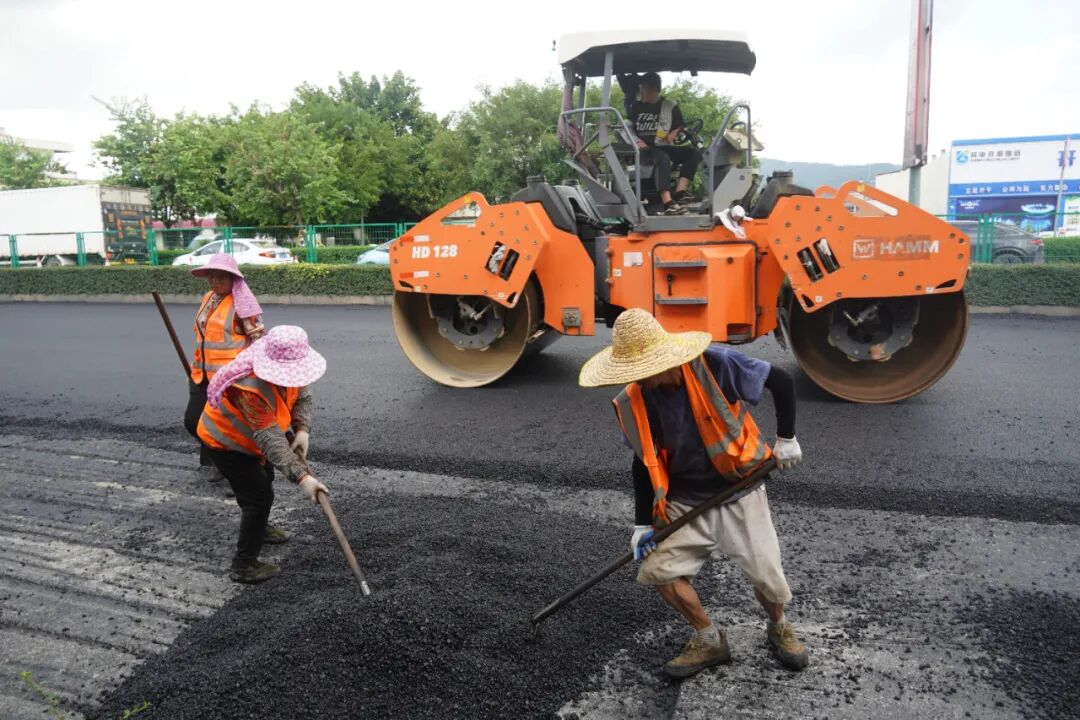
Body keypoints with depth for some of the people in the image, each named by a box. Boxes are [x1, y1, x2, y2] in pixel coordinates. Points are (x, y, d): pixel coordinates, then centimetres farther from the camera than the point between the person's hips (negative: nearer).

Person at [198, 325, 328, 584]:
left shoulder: (287, 368, -21)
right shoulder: (249, 388, -44)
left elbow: (302, 396, -8)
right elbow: (270, 439, -47)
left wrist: (302, 430, -27)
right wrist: (301, 477, -51)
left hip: (248, 437, 9)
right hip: (224, 442, -9)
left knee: (265, 482, 27)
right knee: (259, 497, -11)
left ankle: (258, 528, 54)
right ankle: (243, 566, 2)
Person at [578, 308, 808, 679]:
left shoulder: (715, 364, -23)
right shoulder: (633, 402, -10)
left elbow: (781, 381, -10)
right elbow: (645, 462, 2)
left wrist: (785, 440, -3)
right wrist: (642, 524, 1)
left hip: (738, 494, -3)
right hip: (684, 501, 3)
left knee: (766, 576, -3)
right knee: (657, 568, -9)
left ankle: (779, 628, 34)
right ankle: (709, 641, 17)